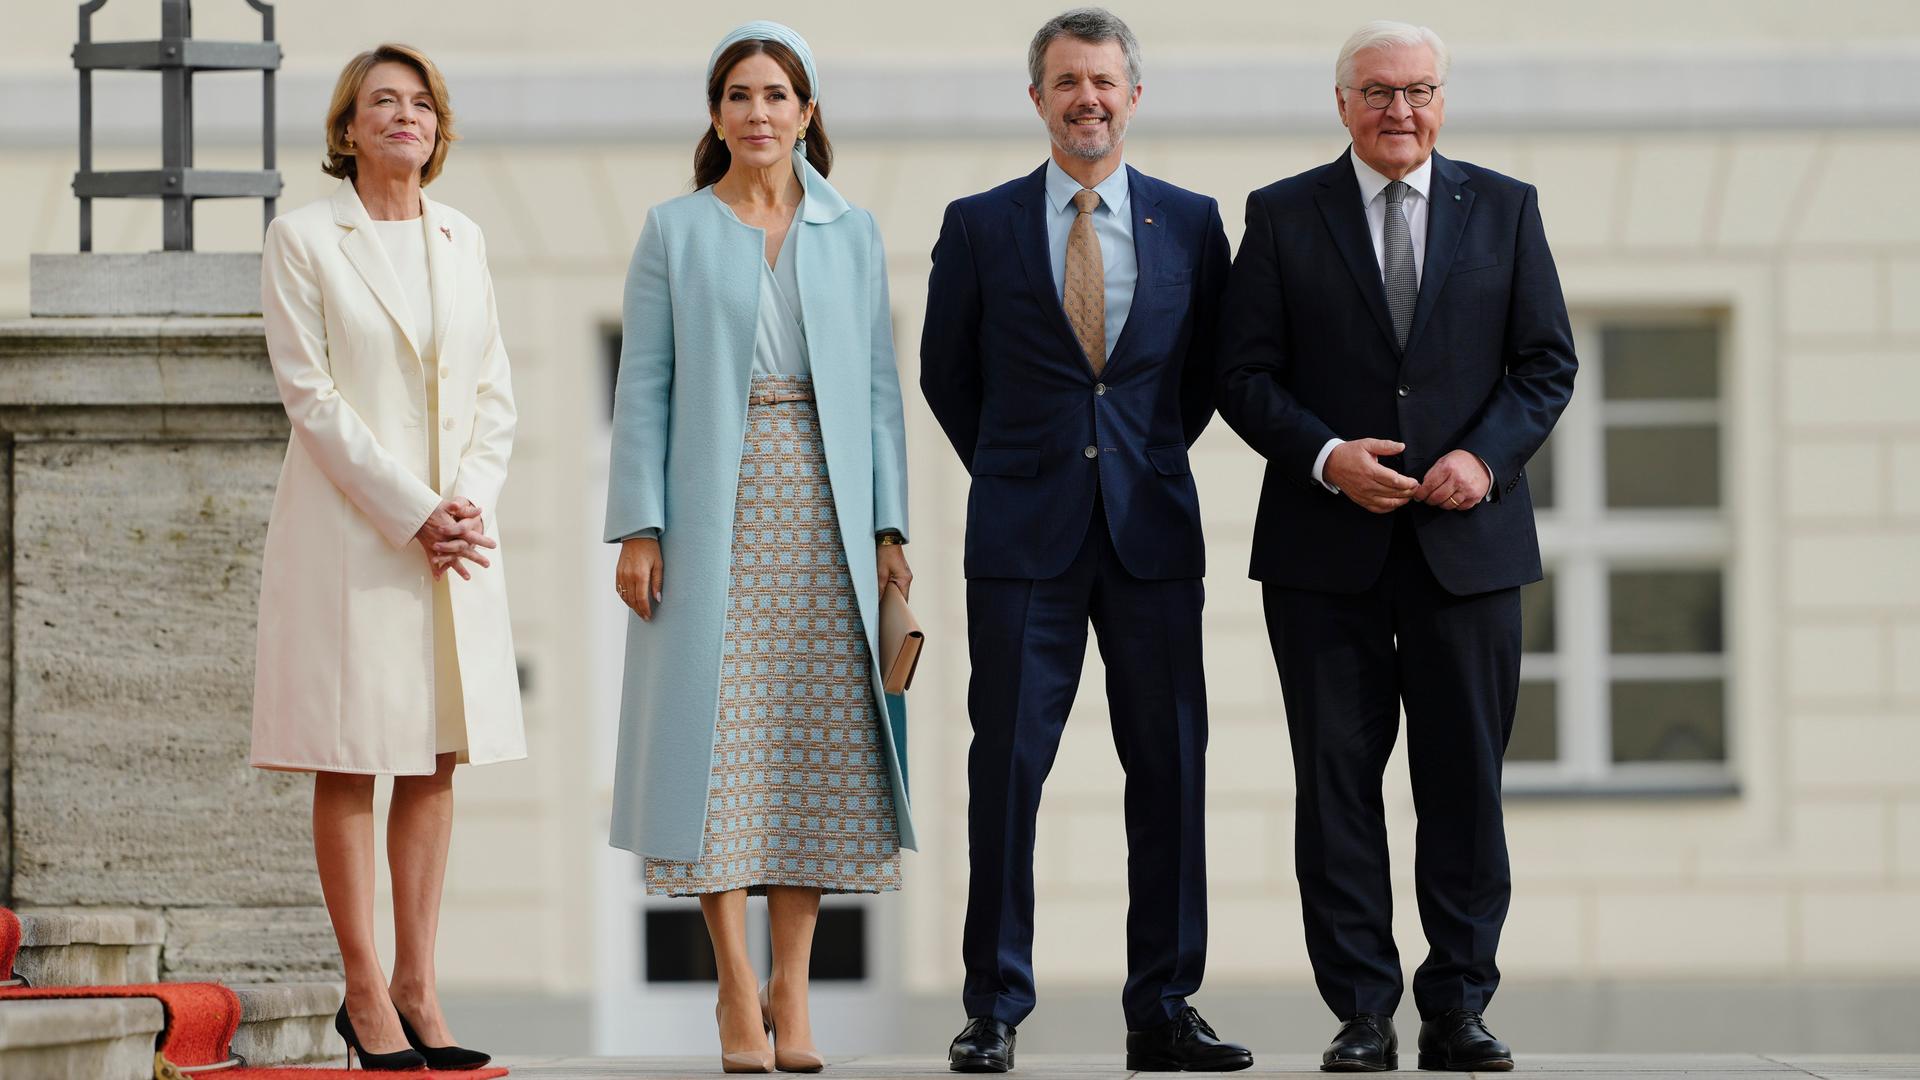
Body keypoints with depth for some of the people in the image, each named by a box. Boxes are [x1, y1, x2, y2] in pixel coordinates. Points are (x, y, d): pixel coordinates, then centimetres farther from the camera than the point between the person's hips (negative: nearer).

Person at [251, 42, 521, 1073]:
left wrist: (471, 503, -5)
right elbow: (312, 395, -9)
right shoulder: (302, 238, -2)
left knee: (435, 761, 4)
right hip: (349, 531, -5)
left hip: (458, 533, 5)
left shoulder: (461, 239, 13)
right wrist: (411, 514, -14)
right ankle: (365, 993, 2)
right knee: (349, 763, -2)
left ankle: (417, 988, 8)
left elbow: (494, 394, 12)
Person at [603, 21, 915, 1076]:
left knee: (816, 748, 0)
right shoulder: (674, 233, 5)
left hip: (823, 514, 2)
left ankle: (792, 986, 7)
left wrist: (889, 528, 2)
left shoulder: (852, 235, 11)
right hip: (714, 514, -2)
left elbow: (877, 387, 9)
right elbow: (643, 389, 2)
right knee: (719, 744, -5)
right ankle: (736, 990, 1)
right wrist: (637, 527, -7)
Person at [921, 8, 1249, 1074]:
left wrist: (1149, 462, 13)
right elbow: (946, 373, 12)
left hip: (1152, 528, 1)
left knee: (1169, 766, 1)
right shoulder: (979, 225, 4)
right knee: (1007, 766, -2)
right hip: (1023, 538, -1)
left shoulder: (1190, 222, 7)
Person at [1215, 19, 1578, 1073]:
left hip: (1467, 540, 1)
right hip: (1327, 548, -1)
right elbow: (1245, 374, 2)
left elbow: (1547, 362, 7)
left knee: (1465, 779, 2)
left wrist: (1486, 456, -9)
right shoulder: (1282, 216, 5)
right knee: (1336, 779, 0)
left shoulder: (1503, 208, 9)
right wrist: (1326, 457, -13)